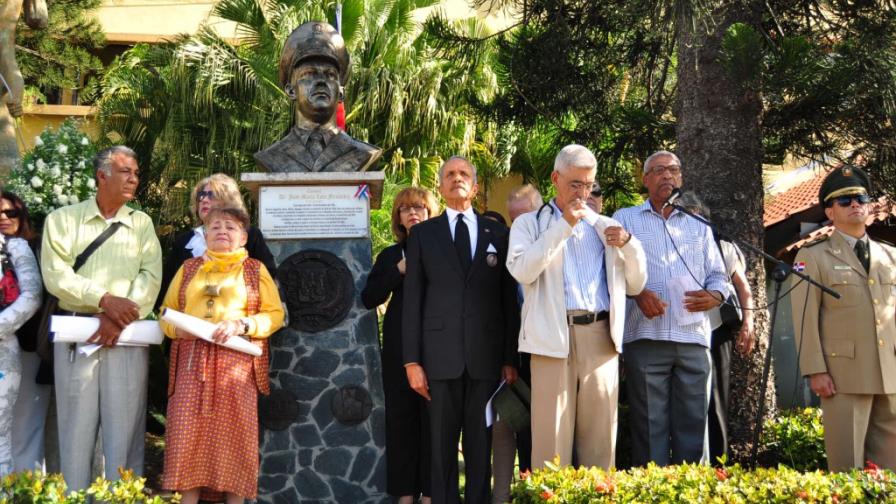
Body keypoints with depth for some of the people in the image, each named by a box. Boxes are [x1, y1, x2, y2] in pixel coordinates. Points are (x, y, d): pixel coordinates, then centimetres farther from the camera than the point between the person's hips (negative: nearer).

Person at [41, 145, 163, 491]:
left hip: (127, 335, 1)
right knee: (76, 426, 1)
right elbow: (56, 275, -5)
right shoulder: (62, 219, 7)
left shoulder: (142, 223, 13)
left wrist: (120, 315, -13)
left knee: (124, 427, 0)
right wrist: (106, 299, -15)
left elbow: (151, 277, 1)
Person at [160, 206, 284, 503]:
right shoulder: (188, 269, 18)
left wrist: (242, 325, -12)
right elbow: (166, 312, 16)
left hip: (237, 362, -2)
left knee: (233, 434, -4)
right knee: (188, 434, -5)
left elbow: (275, 314, 4)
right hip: (192, 362, 2)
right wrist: (178, 327, -7)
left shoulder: (255, 269, 11)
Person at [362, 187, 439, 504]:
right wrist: (399, 270, -8)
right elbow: (369, 298, 2)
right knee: (401, 415, 4)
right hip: (399, 347, 2)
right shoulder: (390, 256, 12)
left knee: (432, 416, 0)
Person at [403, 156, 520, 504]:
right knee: (443, 442, 3)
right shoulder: (423, 234, 8)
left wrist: (510, 358, 3)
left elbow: (509, 300, 9)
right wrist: (412, 360, -3)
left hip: (486, 354, 1)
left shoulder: (497, 234, 11)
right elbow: (412, 300, 4)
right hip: (441, 353, -1)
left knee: (480, 443, 5)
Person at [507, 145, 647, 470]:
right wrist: (564, 225, -7)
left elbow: (635, 286, 19)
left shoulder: (605, 227, 19)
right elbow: (522, 271, -9)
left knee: (600, 440, 3)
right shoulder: (530, 224, 11)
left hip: (601, 337, 3)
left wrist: (628, 244, 1)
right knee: (552, 437, -6)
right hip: (555, 338, -3)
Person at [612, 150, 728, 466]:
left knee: (693, 425, 2)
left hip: (693, 337, 3)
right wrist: (637, 292, -16)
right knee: (650, 427, -3)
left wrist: (714, 295, -3)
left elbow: (718, 275, 20)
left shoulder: (698, 226, 22)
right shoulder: (625, 219, 12)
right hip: (645, 337, -3)